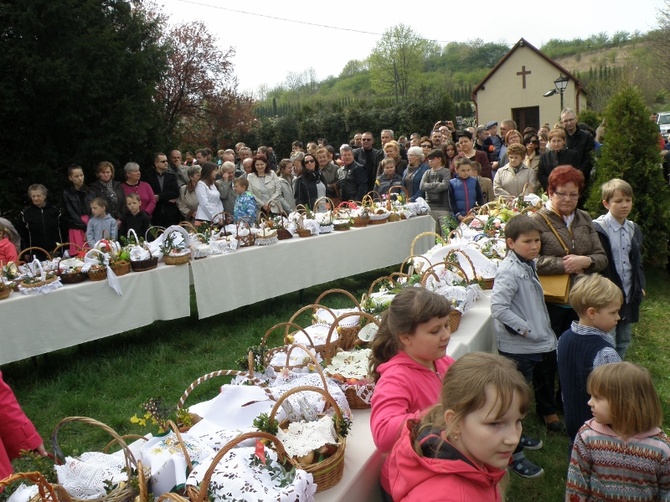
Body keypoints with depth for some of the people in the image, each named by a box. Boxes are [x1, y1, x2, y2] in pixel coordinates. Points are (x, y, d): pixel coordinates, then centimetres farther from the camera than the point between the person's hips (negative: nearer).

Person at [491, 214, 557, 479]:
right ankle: (514, 455, 17)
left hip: (532, 345, 9)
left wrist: (543, 332, 14)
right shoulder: (509, 271, -22)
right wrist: (525, 328, -24)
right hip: (516, 348, -9)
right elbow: (498, 307, -31)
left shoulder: (528, 264, 8)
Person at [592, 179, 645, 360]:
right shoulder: (598, 229, -13)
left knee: (623, 342, 17)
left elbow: (637, 261, 19)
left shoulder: (634, 229, 10)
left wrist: (641, 286, 9)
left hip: (628, 297, 7)